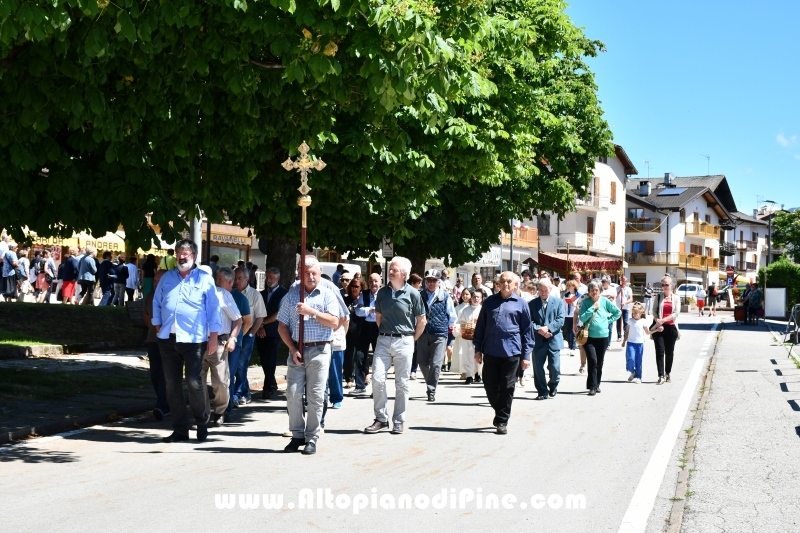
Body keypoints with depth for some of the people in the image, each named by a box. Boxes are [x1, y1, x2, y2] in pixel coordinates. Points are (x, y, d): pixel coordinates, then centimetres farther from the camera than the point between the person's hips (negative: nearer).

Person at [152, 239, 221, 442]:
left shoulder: (205, 279, 2)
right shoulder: (167, 278, 14)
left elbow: (213, 309, -1)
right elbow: (157, 303, 19)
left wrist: (213, 336, -5)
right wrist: (158, 325, 9)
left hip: (193, 339, -4)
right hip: (168, 339, 5)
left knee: (193, 382, -9)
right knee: (172, 384, 5)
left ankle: (202, 423, 12)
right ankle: (180, 429, 13)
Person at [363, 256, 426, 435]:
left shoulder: (412, 293, -5)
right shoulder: (382, 292, 5)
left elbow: (421, 321, 2)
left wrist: (412, 340, 4)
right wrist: (385, 332, 13)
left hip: (404, 342, -3)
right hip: (384, 340, 3)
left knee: (402, 383, 3)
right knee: (377, 378, -7)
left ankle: (398, 421, 13)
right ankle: (381, 418, 5)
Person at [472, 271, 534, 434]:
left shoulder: (521, 304, 5)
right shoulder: (490, 302, 11)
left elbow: (527, 331, 5)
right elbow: (480, 326, 13)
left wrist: (526, 355, 0)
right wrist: (478, 349, 8)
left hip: (511, 352, -2)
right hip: (490, 351, 2)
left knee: (507, 388, 1)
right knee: (490, 385, 5)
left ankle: (502, 421, 10)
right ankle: (499, 412, 28)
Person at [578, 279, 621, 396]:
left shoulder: (604, 301, 0)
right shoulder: (585, 302, -4)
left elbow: (618, 312, 9)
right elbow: (582, 318, -12)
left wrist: (609, 321, 1)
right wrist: (592, 308, -17)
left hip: (603, 336, 3)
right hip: (589, 336, -2)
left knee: (599, 362, 11)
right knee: (592, 361, -15)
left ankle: (597, 384, 25)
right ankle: (592, 386, -10)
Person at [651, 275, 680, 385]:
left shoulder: (676, 298, 6)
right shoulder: (658, 297, 8)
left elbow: (676, 313, -4)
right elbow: (654, 311, 1)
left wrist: (663, 320, -15)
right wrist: (658, 323, -14)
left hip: (671, 327, 1)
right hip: (659, 328, -1)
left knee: (669, 352, 7)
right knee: (660, 351, -8)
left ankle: (667, 374, 20)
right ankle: (661, 376, -12)